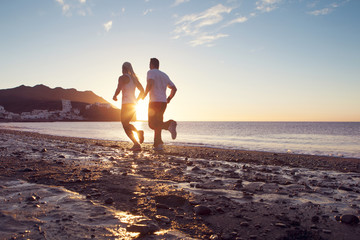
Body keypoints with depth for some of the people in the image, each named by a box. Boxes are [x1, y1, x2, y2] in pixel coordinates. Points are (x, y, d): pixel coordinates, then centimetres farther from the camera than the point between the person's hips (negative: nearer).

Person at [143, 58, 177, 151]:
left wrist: (144, 95, -10)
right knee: (157, 124, 14)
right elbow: (174, 88, 16)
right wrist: (168, 99, 22)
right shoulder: (164, 75, 19)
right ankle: (157, 145, 10)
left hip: (154, 102, -7)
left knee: (152, 125, -7)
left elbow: (150, 84, -21)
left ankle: (169, 124, -31)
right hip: (163, 102, 7)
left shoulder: (151, 72, -1)